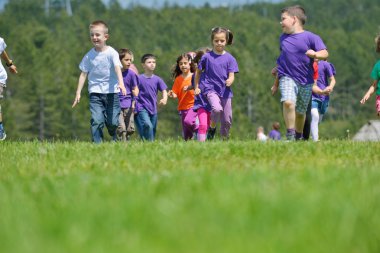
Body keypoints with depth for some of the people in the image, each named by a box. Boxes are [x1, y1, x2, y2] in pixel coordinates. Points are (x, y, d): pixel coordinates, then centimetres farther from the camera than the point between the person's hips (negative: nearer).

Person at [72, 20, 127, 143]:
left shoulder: (111, 53, -6)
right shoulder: (89, 55, 3)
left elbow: (117, 68, -20)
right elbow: (83, 74, 7)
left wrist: (121, 83, -37)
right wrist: (78, 93, 3)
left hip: (111, 91, -2)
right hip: (95, 92, 2)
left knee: (112, 122, 1)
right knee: (96, 120, -13)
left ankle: (116, 141, 29)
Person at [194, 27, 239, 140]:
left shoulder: (229, 58, 2)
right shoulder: (207, 57, 0)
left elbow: (232, 75, -2)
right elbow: (198, 72, 12)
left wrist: (230, 81, -25)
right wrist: (197, 87, 11)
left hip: (225, 91, 2)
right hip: (211, 89, -2)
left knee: (227, 120, 5)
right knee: (217, 109, -30)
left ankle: (225, 139, 26)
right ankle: (212, 127, -2)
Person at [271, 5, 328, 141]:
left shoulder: (310, 37, -6)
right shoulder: (283, 38, 9)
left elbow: (325, 53, -14)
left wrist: (315, 54, -37)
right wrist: (276, 83, 24)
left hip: (305, 81, -1)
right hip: (287, 78, 1)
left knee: (300, 112, 11)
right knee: (288, 102, -25)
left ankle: (298, 137, 34)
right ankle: (290, 136, -19)